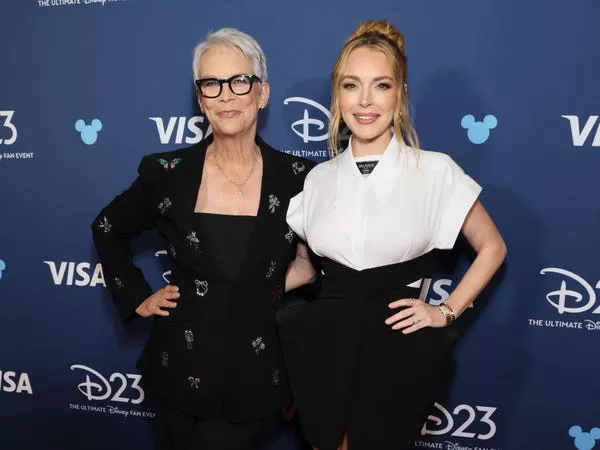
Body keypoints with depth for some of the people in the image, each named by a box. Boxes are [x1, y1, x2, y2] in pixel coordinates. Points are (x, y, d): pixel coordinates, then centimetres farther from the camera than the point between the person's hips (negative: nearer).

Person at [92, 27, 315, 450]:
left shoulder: (298, 178, -9)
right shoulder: (167, 173, -7)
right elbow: (107, 229, 10)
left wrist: (283, 280, -7)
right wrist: (138, 298, 4)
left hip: (256, 374, -1)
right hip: (184, 368, 2)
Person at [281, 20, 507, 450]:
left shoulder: (435, 170, -8)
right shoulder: (319, 178, 2)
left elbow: (492, 248, 3)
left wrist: (448, 311, -4)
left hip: (399, 345, -2)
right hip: (325, 341, 3)